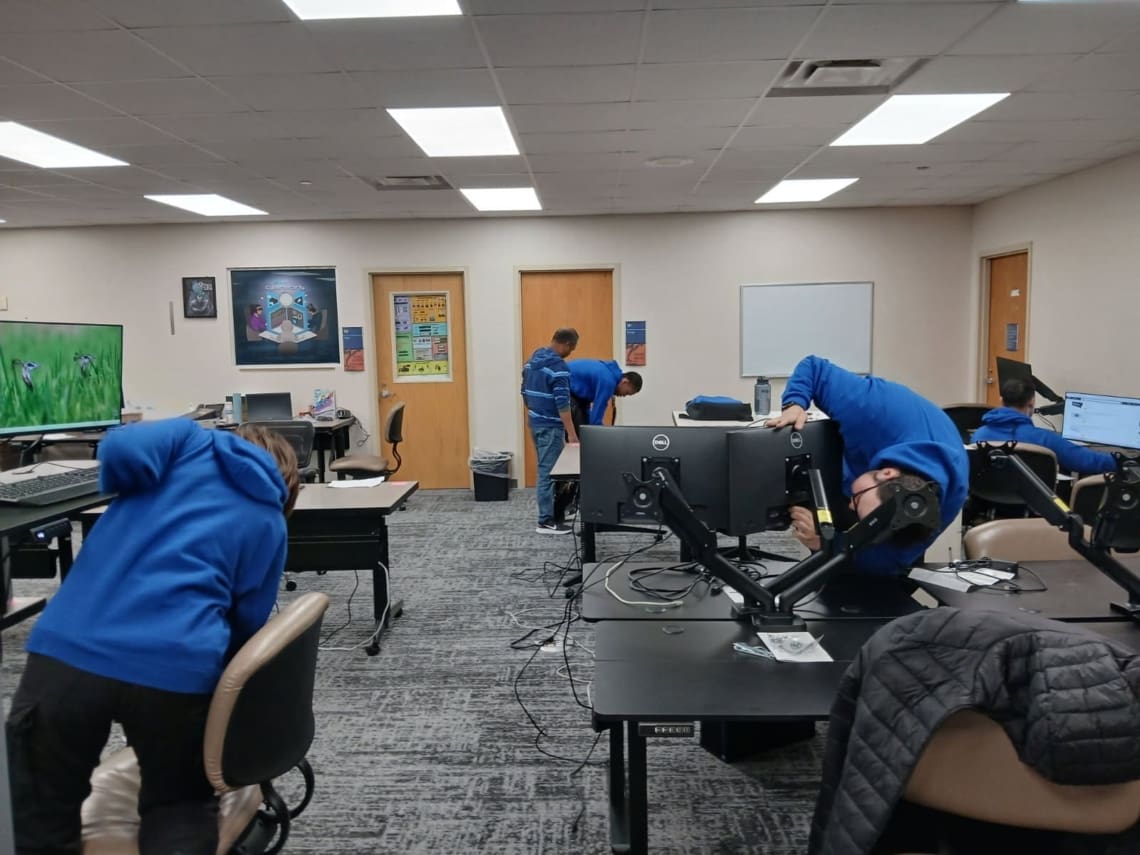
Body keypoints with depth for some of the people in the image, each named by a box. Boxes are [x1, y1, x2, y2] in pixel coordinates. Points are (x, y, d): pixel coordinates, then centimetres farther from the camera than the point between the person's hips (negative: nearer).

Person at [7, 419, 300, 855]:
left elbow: (120, 450, -5)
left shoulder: (192, 439, 17)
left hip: (70, 646, 0)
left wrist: (126, 499, 16)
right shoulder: (271, 523, 19)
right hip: (179, 668, 1)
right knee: (180, 811, 25)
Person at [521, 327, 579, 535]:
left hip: (535, 423, 9)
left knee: (545, 469, 17)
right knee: (548, 472, -5)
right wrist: (572, 434, -22)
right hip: (550, 426, -9)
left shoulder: (532, 360, 9)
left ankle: (549, 511, 27)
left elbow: (525, 392, 17)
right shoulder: (559, 366, -18)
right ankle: (545, 521, -1)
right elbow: (562, 403, -23)